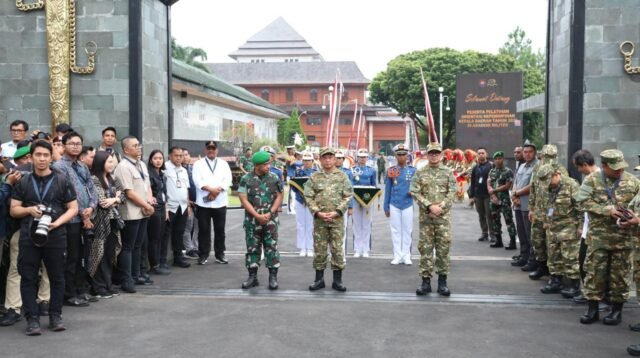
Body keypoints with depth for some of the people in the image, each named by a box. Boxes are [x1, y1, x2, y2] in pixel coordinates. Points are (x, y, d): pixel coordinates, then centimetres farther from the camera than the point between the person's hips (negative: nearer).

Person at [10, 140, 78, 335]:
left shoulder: (62, 181, 4)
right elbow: (13, 210, 9)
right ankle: (32, 318, 8)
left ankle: (55, 315, 18)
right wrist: (29, 210, -11)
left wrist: (57, 222, -13)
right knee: (28, 278, 1)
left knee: (57, 277, 6)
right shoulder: (23, 182, 9)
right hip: (28, 236, 1)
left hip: (55, 236, -1)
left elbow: (73, 208, 3)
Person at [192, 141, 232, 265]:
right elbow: (198, 181, -9)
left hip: (220, 202, 2)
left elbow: (227, 180, -2)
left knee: (220, 229, 7)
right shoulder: (198, 164, 5)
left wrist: (216, 191, -16)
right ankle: (203, 255, 11)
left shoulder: (224, 164, 10)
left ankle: (220, 254, 16)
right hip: (203, 202, -2)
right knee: (204, 229, 2)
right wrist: (211, 190, -20)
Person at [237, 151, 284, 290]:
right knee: (252, 247, 6)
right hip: (252, 220, 0)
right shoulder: (246, 179, -3)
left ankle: (273, 276, 6)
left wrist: (270, 213, -9)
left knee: (272, 247, 0)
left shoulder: (274, 178, 2)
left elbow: (279, 196, 3)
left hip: (270, 219, 1)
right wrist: (257, 215, -13)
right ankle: (253, 276, 16)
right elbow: (243, 199, -7)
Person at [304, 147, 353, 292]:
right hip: (319, 219, 1)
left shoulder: (342, 176, 3)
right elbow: (308, 196, 1)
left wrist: (337, 212, -11)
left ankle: (337, 280, 11)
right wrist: (317, 212, -10)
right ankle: (319, 279, 16)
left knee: (337, 249, 2)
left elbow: (348, 196, -2)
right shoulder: (314, 177, 5)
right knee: (319, 249, 6)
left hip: (337, 219, -1)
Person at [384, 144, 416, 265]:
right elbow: (387, 190, 5)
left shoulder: (413, 171, 3)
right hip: (394, 205, 0)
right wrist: (386, 207, 4)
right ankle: (397, 256, 10)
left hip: (408, 205, 0)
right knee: (396, 231, 4)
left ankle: (406, 256, 12)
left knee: (407, 231, 4)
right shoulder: (391, 171, 2)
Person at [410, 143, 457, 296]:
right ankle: (426, 281, 8)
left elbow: (452, 192, 0)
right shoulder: (420, 173, 6)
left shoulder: (448, 172, 6)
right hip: (425, 217, 0)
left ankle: (442, 281, 10)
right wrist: (430, 206, -13)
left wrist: (440, 207, -13)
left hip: (443, 217, 0)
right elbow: (415, 192, -2)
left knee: (443, 248, 2)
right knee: (425, 249, 2)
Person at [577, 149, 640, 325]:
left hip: (624, 237, 1)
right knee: (594, 272, 3)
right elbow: (583, 202, -8)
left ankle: (617, 310, 20)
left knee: (620, 274, 7)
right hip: (599, 236, -1)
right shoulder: (592, 180, -2)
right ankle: (592, 309, 14)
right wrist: (606, 210, -18)